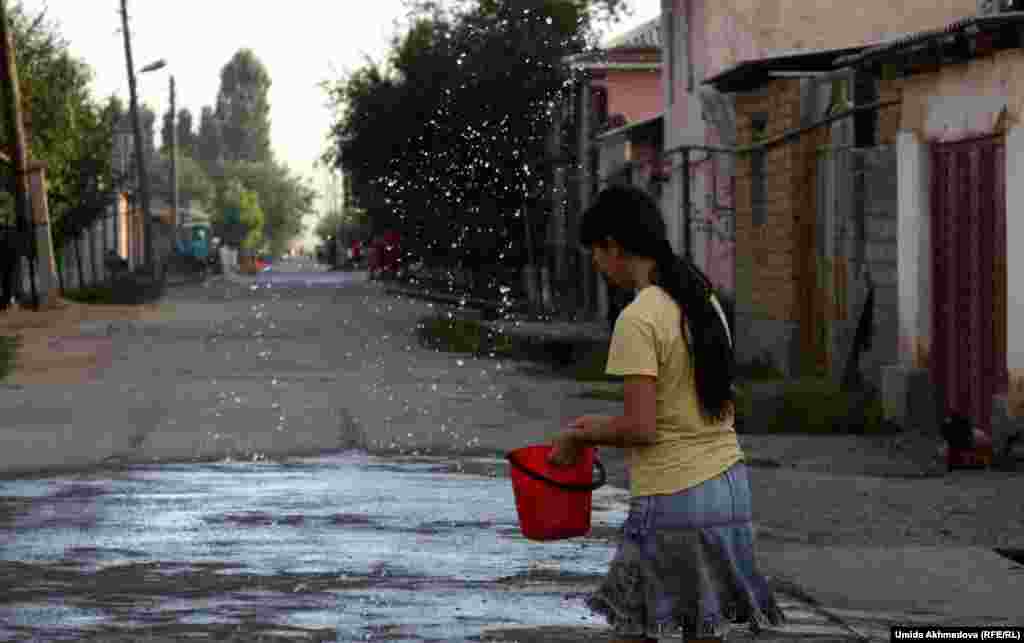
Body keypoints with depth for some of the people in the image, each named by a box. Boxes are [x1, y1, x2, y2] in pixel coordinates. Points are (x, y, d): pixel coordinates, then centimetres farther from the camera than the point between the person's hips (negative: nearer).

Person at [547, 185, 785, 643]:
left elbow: (640, 428, -20)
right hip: (729, 484, 8)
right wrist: (605, 425, 18)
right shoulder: (704, 301, 11)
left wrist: (579, 436, -1)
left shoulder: (638, 320, -15)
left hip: (673, 499, -8)